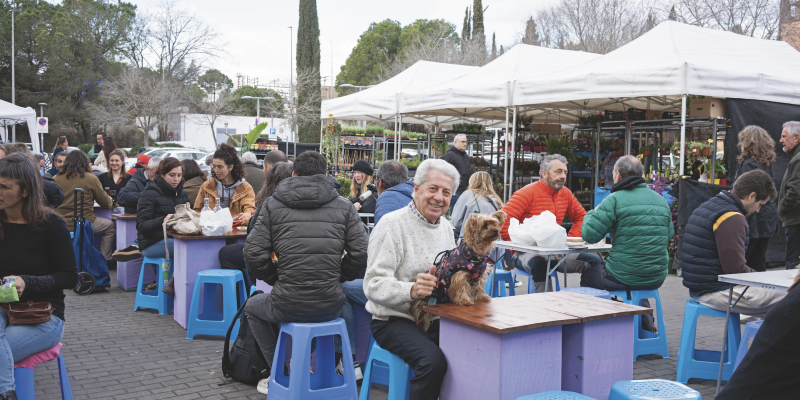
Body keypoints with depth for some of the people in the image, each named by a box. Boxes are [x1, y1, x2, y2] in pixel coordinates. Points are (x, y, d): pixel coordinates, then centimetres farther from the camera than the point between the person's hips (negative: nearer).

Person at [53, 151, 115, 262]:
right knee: (110, 227, 19)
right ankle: (105, 261, 17)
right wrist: (111, 201, 26)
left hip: (61, 225, 4)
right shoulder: (91, 179, -6)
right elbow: (106, 204, 2)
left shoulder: (56, 179, 3)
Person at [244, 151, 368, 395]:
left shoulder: (272, 204, 4)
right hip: (330, 306, 2)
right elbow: (360, 254, -3)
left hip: (288, 306, -2)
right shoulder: (344, 206, 6)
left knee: (252, 308, 32)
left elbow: (254, 256, -3)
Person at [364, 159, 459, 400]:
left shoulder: (446, 227, 13)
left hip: (435, 319, 7)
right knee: (433, 361, -31)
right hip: (394, 320, -6)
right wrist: (411, 290, -34)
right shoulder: (392, 224, -10)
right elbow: (374, 285, -18)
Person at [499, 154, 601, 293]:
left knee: (595, 261, -3)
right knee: (539, 263, -40)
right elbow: (503, 221, -16)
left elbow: (581, 217, 23)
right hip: (526, 252, -7)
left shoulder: (565, 193, 12)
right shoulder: (527, 193, -9)